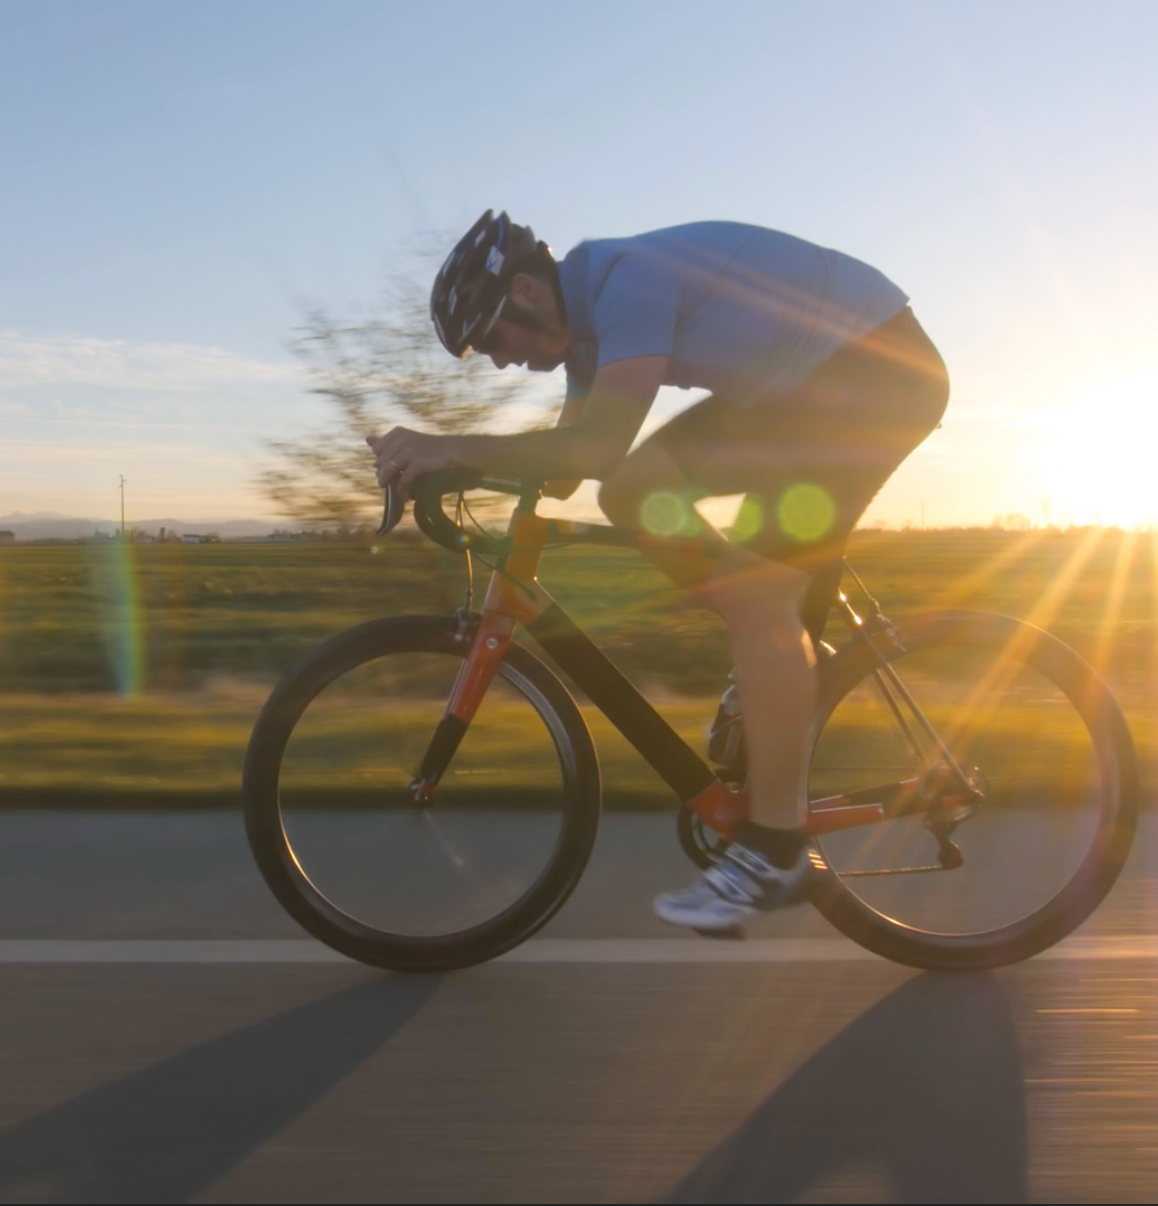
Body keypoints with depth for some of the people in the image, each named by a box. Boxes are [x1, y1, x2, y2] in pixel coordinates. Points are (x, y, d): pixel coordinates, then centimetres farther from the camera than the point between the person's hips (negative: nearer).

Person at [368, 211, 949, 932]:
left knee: (758, 600, -18)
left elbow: (600, 446, -37)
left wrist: (452, 448, -36)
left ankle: (775, 852, -6)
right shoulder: (589, 316, 6)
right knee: (634, 493, -1)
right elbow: (563, 468, 9)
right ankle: (782, 664, 11)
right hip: (802, 380, 9)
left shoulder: (629, 278, -24)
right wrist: (444, 472, -2)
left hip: (883, 366, -9)